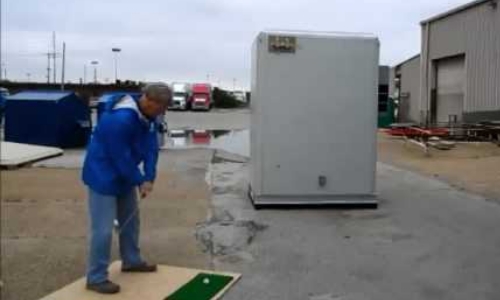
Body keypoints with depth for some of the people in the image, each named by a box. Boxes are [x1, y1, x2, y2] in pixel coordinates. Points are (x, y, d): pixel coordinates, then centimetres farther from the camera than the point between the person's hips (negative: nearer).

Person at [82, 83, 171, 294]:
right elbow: (121, 158, -26)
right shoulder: (119, 120, -32)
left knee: (131, 219, 19)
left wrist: (149, 178, -12)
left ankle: (131, 261, 37)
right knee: (103, 228, -7)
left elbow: (151, 147, -3)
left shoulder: (148, 115, -4)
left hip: (124, 176, 9)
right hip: (103, 177, -9)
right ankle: (96, 278, 5)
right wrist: (140, 181, -15)